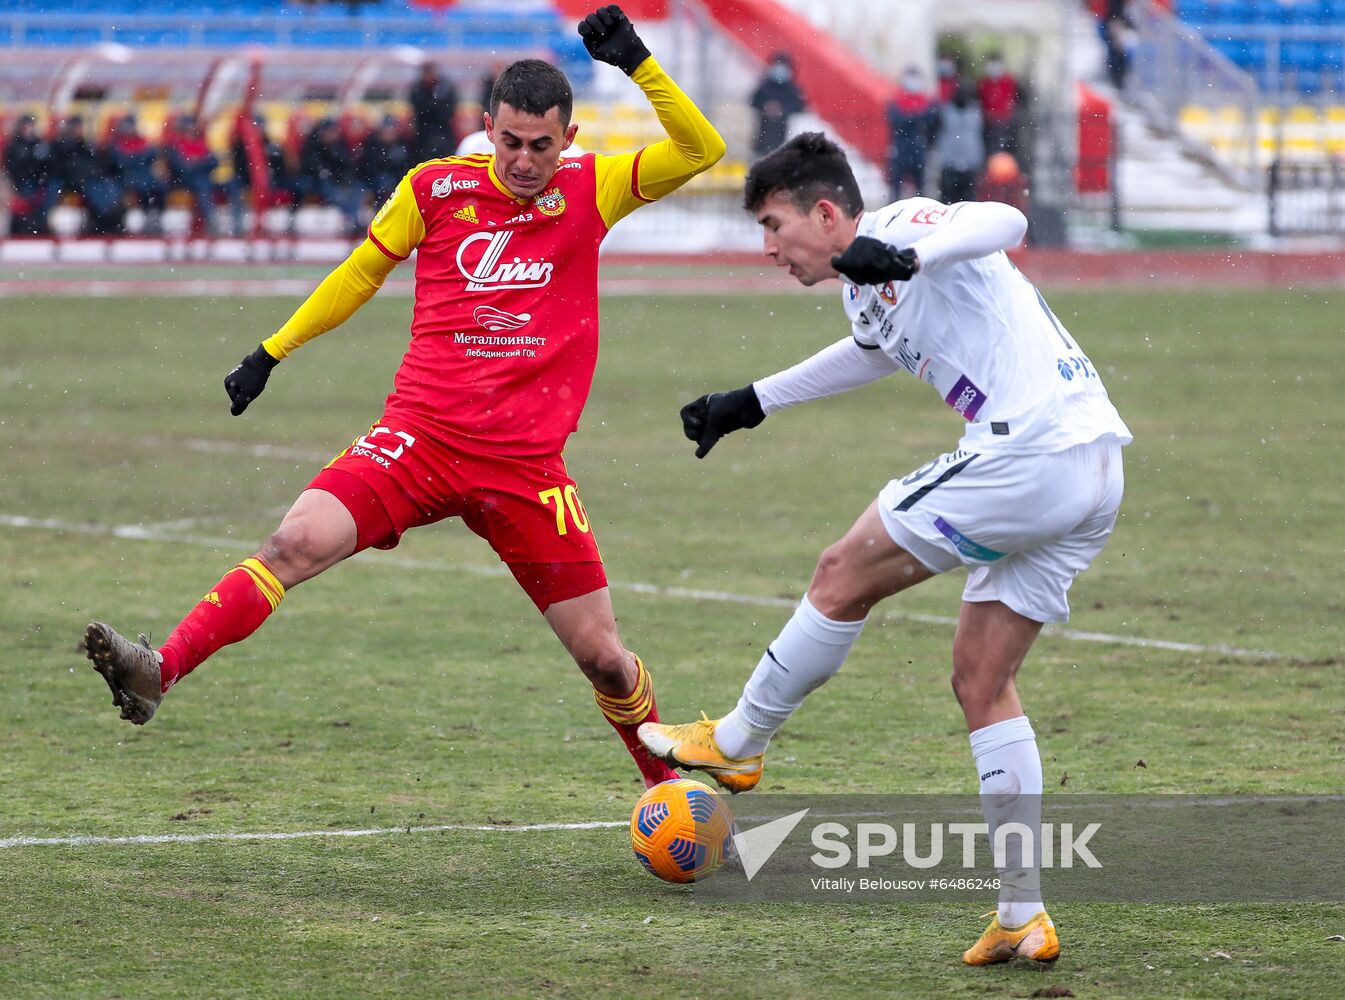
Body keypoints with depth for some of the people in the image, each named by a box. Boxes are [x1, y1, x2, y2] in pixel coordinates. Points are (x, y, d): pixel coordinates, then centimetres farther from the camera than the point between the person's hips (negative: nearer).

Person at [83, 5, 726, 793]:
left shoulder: (591, 190, 3)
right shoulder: (437, 187, 4)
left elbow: (702, 150, -5)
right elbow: (363, 272, 18)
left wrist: (638, 64, -15)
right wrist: (272, 352, 19)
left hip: (525, 463, 0)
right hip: (419, 437, 0)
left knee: (602, 654, 3)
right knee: (298, 541, -24)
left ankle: (667, 780, 28)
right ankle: (159, 673, -29)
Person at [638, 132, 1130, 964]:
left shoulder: (901, 224, -4)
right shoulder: (866, 291, 23)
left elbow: (1004, 222, -24)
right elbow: (877, 351, 47)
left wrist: (910, 255, -40)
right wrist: (753, 403, 52)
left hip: (1029, 453, -10)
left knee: (845, 577, 3)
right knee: (981, 683, 12)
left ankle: (738, 745, 20)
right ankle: (1023, 916, 10)